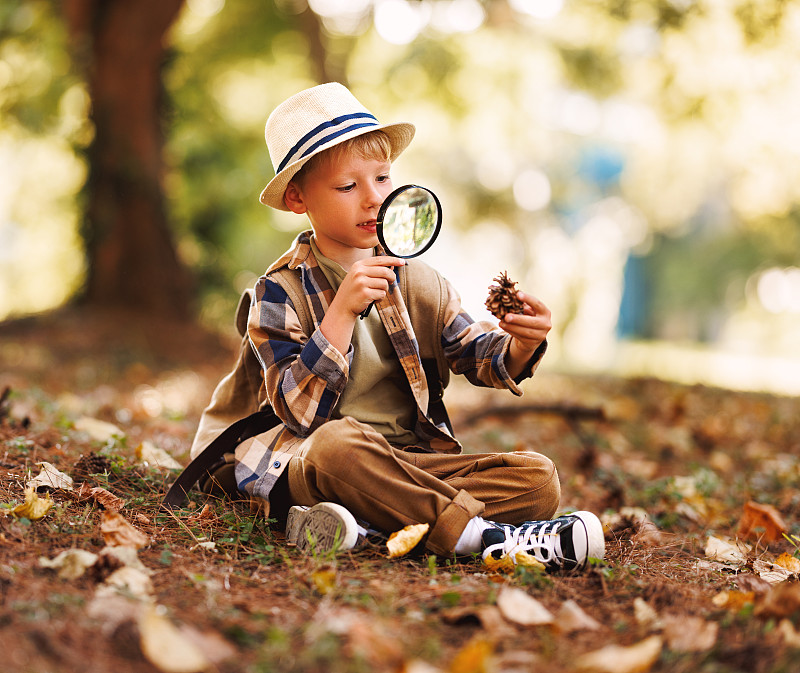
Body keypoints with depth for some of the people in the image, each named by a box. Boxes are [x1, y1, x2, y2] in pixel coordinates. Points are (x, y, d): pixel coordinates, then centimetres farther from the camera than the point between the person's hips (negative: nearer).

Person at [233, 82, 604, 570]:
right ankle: (481, 536, -32)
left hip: (414, 464, 5)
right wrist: (341, 311, -24)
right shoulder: (280, 291, -4)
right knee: (335, 443, -39)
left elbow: (480, 358, 8)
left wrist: (521, 345, -16)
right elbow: (301, 412, -14)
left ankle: (368, 522, -26)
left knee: (539, 478, -15)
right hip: (308, 468, -5)